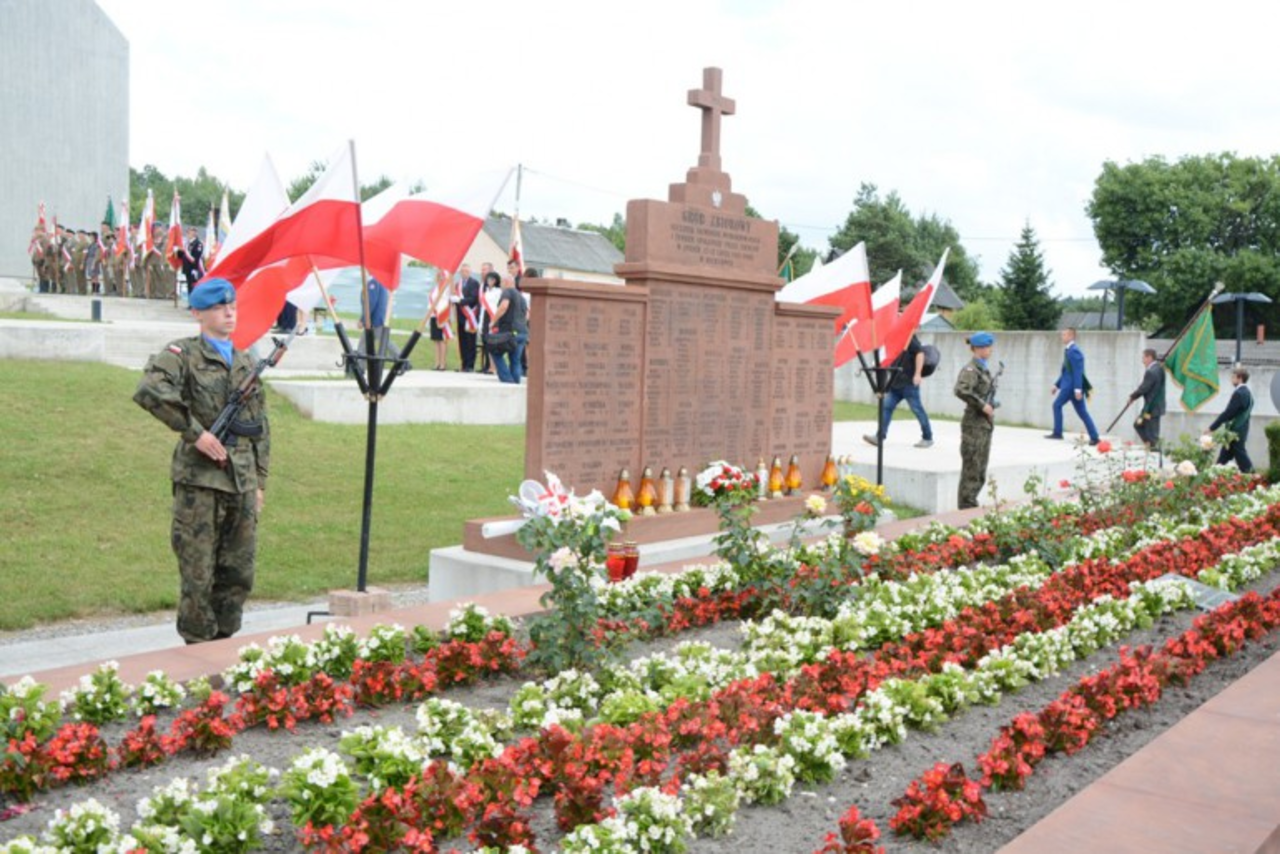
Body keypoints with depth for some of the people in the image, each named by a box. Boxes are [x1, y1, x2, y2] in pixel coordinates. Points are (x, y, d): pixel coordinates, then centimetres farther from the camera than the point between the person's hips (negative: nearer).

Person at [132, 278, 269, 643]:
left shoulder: (246, 363, 18)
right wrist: (194, 432, -21)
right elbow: (148, 391, -23)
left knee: (239, 575, 10)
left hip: (242, 483, 6)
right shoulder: (183, 355, -2)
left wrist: (259, 481, 16)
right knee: (198, 576, 0)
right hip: (199, 480, -6)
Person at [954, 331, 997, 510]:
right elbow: (961, 390, -28)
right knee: (972, 468, -4)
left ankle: (971, 504, 23)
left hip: (985, 424, 9)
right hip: (974, 424, -9)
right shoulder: (971, 369, -13)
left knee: (981, 470, 14)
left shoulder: (984, 368, 14)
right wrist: (982, 405, -22)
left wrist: (990, 406, 9)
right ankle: (967, 507, 3)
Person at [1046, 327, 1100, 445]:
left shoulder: (1074, 351, -14)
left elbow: (1078, 372, -20)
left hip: (1071, 385, -10)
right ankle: (1094, 437, 6)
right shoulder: (1068, 351, 16)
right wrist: (1057, 384, 24)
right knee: (1082, 412, 8)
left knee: (1057, 405, -2)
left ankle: (1057, 433, 4)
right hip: (1069, 385, 10)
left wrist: (1077, 389, -25)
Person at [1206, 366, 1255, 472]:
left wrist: (1211, 428, -16)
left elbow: (1228, 413, -20)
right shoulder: (1247, 393, 12)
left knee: (1242, 460, -4)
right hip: (1240, 431, 10)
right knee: (1223, 459, 12)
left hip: (1235, 433, -10)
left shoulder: (1239, 393, -18)